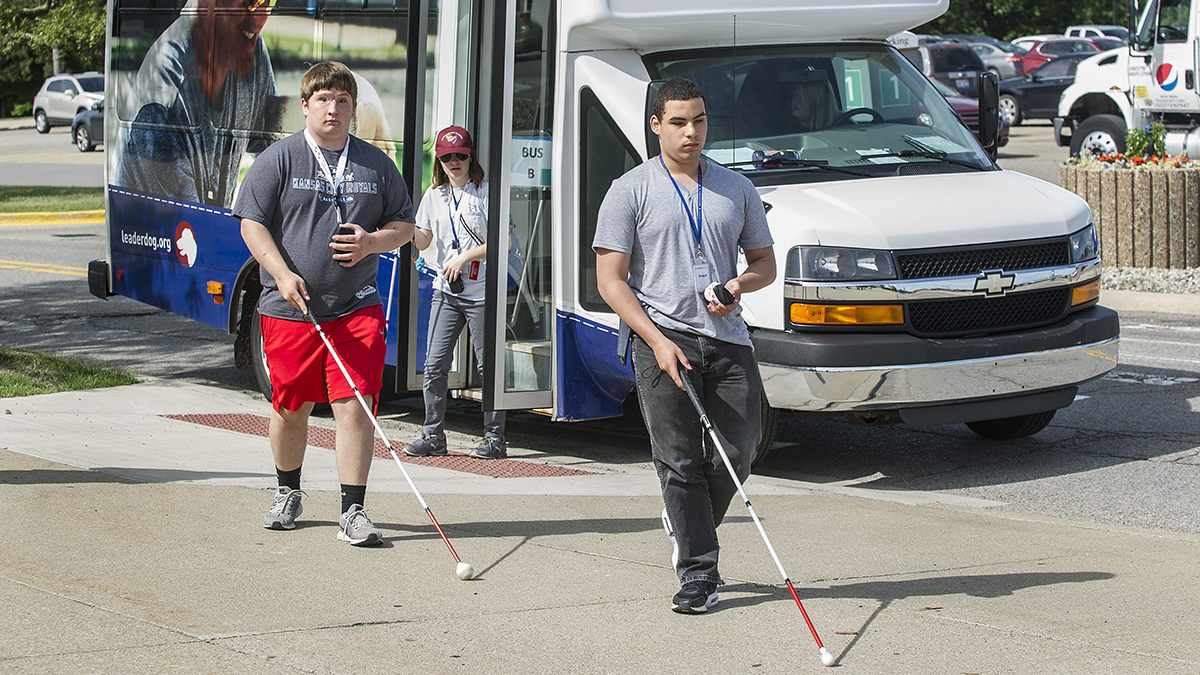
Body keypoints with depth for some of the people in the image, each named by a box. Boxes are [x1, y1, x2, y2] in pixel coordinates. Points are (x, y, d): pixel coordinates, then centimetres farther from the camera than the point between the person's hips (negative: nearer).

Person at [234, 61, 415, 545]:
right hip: (289, 307, -1)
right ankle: (288, 493, 33)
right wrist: (282, 273, -16)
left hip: (357, 308, 1)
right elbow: (252, 223, -2)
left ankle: (353, 511, -5)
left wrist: (372, 242, -7)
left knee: (353, 406, -8)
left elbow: (404, 224, 15)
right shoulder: (278, 160, 1)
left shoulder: (376, 164, 9)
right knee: (290, 408, 10)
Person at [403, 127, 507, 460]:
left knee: (488, 366, -1)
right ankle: (433, 436, 8)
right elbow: (422, 241, 10)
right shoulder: (434, 195, 13)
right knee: (434, 366, 0)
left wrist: (466, 256, -14)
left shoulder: (486, 192, -3)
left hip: (482, 294, -5)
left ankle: (494, 438, 5)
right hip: (446, 292, 5)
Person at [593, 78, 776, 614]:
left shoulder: (737, 189, 14)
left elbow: (765, 263, 19)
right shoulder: (631, 191, 2)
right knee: (680, 460, -4)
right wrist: (657, 341, -12)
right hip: (663, 337, -3)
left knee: (739, 451, 0)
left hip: (728, 338, 4)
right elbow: (610, 279, -2)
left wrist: (739, 285, -5)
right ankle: (697, 573, 2)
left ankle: (687, 522, 28)